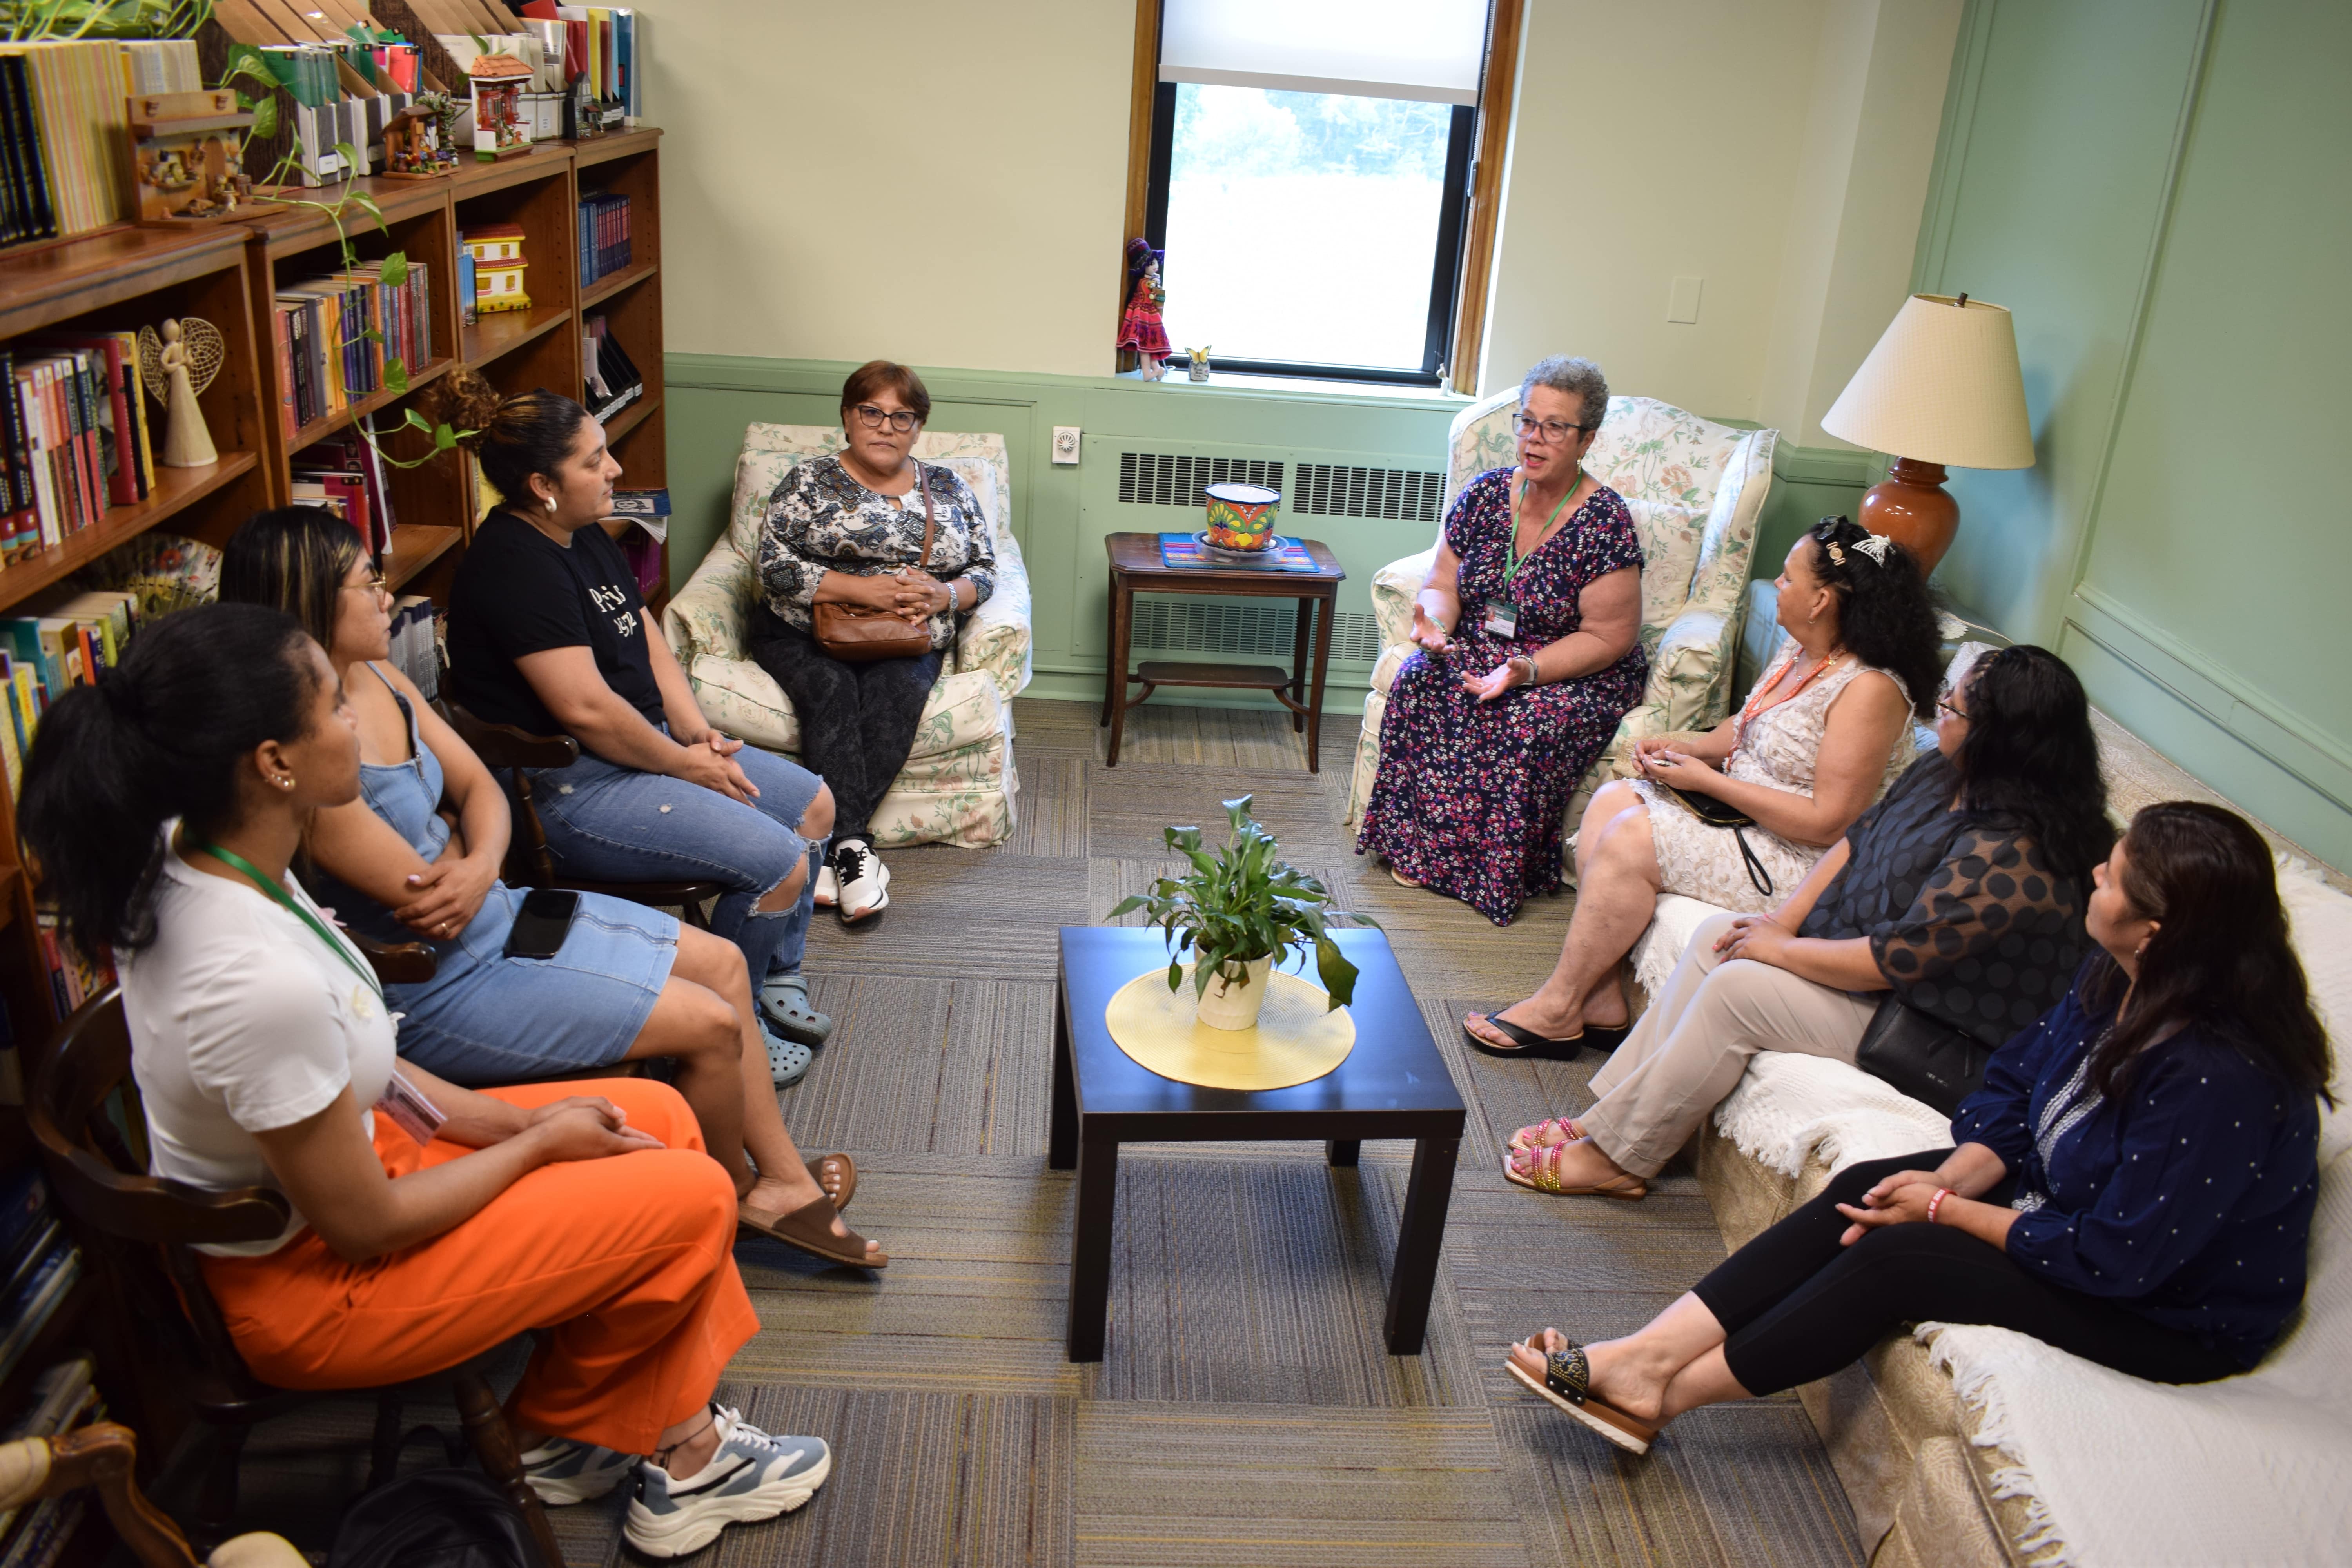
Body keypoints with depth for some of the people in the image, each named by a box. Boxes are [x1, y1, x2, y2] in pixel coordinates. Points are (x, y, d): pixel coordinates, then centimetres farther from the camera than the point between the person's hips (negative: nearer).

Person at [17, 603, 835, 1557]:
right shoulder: (260, 981, -37)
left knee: (658, 1118, 9)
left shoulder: (188, 859, -10)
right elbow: (365, 1227, -23)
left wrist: (486, 1116, -1)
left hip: (335, 1148, 9)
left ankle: (680, 1443, 19)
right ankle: (562, 1431, 23)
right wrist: (538, 1143, -9)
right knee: (691, 1198, -4)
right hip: (307, 1284, -9)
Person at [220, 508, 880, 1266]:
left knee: (723, 964, 8)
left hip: (494, 911, 10)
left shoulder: (376, 678, 0)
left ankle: (786, 1183, 19)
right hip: (436, 987, -10)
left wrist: (481, 866, -17)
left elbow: (481, 787, 5)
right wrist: (452, 839, -3)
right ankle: (738, 1193, 20)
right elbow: (427, 904, -25)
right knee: (711, 1025, -11)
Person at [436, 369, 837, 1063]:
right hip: (568, 789, -11)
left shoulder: (585, 538, 10)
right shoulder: (515, 565, -22)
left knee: (813, 803, 9)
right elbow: (585, 708, -26)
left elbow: (648, 642, 13)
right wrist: (684, 764, -15)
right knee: (778, 860, -19)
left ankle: (778, 978, 22)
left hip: (642, 745, 11)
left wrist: (697, 730, -2)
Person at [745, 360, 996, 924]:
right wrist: (865, 589, -17)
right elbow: (777, 567, -6)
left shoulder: (949, 489, 14)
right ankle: (854, 846, -38)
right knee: (831, 690, -33)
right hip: (805, 631, -1)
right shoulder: (809, 482, 4)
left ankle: (832, 844, -36)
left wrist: (944, 595, -12)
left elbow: (985, 571, 11)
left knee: (897, 690, -31)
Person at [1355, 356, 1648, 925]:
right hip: (1480, 648, 5)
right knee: (1418, 681, -24)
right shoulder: (1485, 494, 0)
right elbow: (1443, 584, 6)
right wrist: (1435, 622, -18)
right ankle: (1417, 849, -16)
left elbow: (1608, 639, -16)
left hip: (1579, 671, -4)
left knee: (1532, 723, -35)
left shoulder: (1605, 521, -16)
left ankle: (1495, 872, -16)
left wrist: (1526, 670, -28)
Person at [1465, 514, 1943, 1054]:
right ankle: (1601, 999, -6)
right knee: (1612, 799, -4)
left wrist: (1707, 780, -20)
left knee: (1631, 837, -21)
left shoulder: (1869, 691, -23)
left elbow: (1828, 822, -25)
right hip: (1741, 813, 10)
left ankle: (1556, 1010, -8)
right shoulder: (1798, 651, 7)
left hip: (1801, 866, -10)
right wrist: (1682, 746, 1)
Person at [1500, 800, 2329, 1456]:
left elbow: (2113, 1257, -29)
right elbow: (2020, 1081, 4)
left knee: (1895, 1255, -21)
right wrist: (1952, 1176, -13)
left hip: (2175, 1312, -8)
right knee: (1864, 1190, -11)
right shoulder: (2120, 980, -8)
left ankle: (1665, 1395, -9)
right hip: (2071, 1198, 8)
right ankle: (1646, 1355, -15)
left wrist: (1946, 1211, -19)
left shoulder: (2221, 1080, -35)